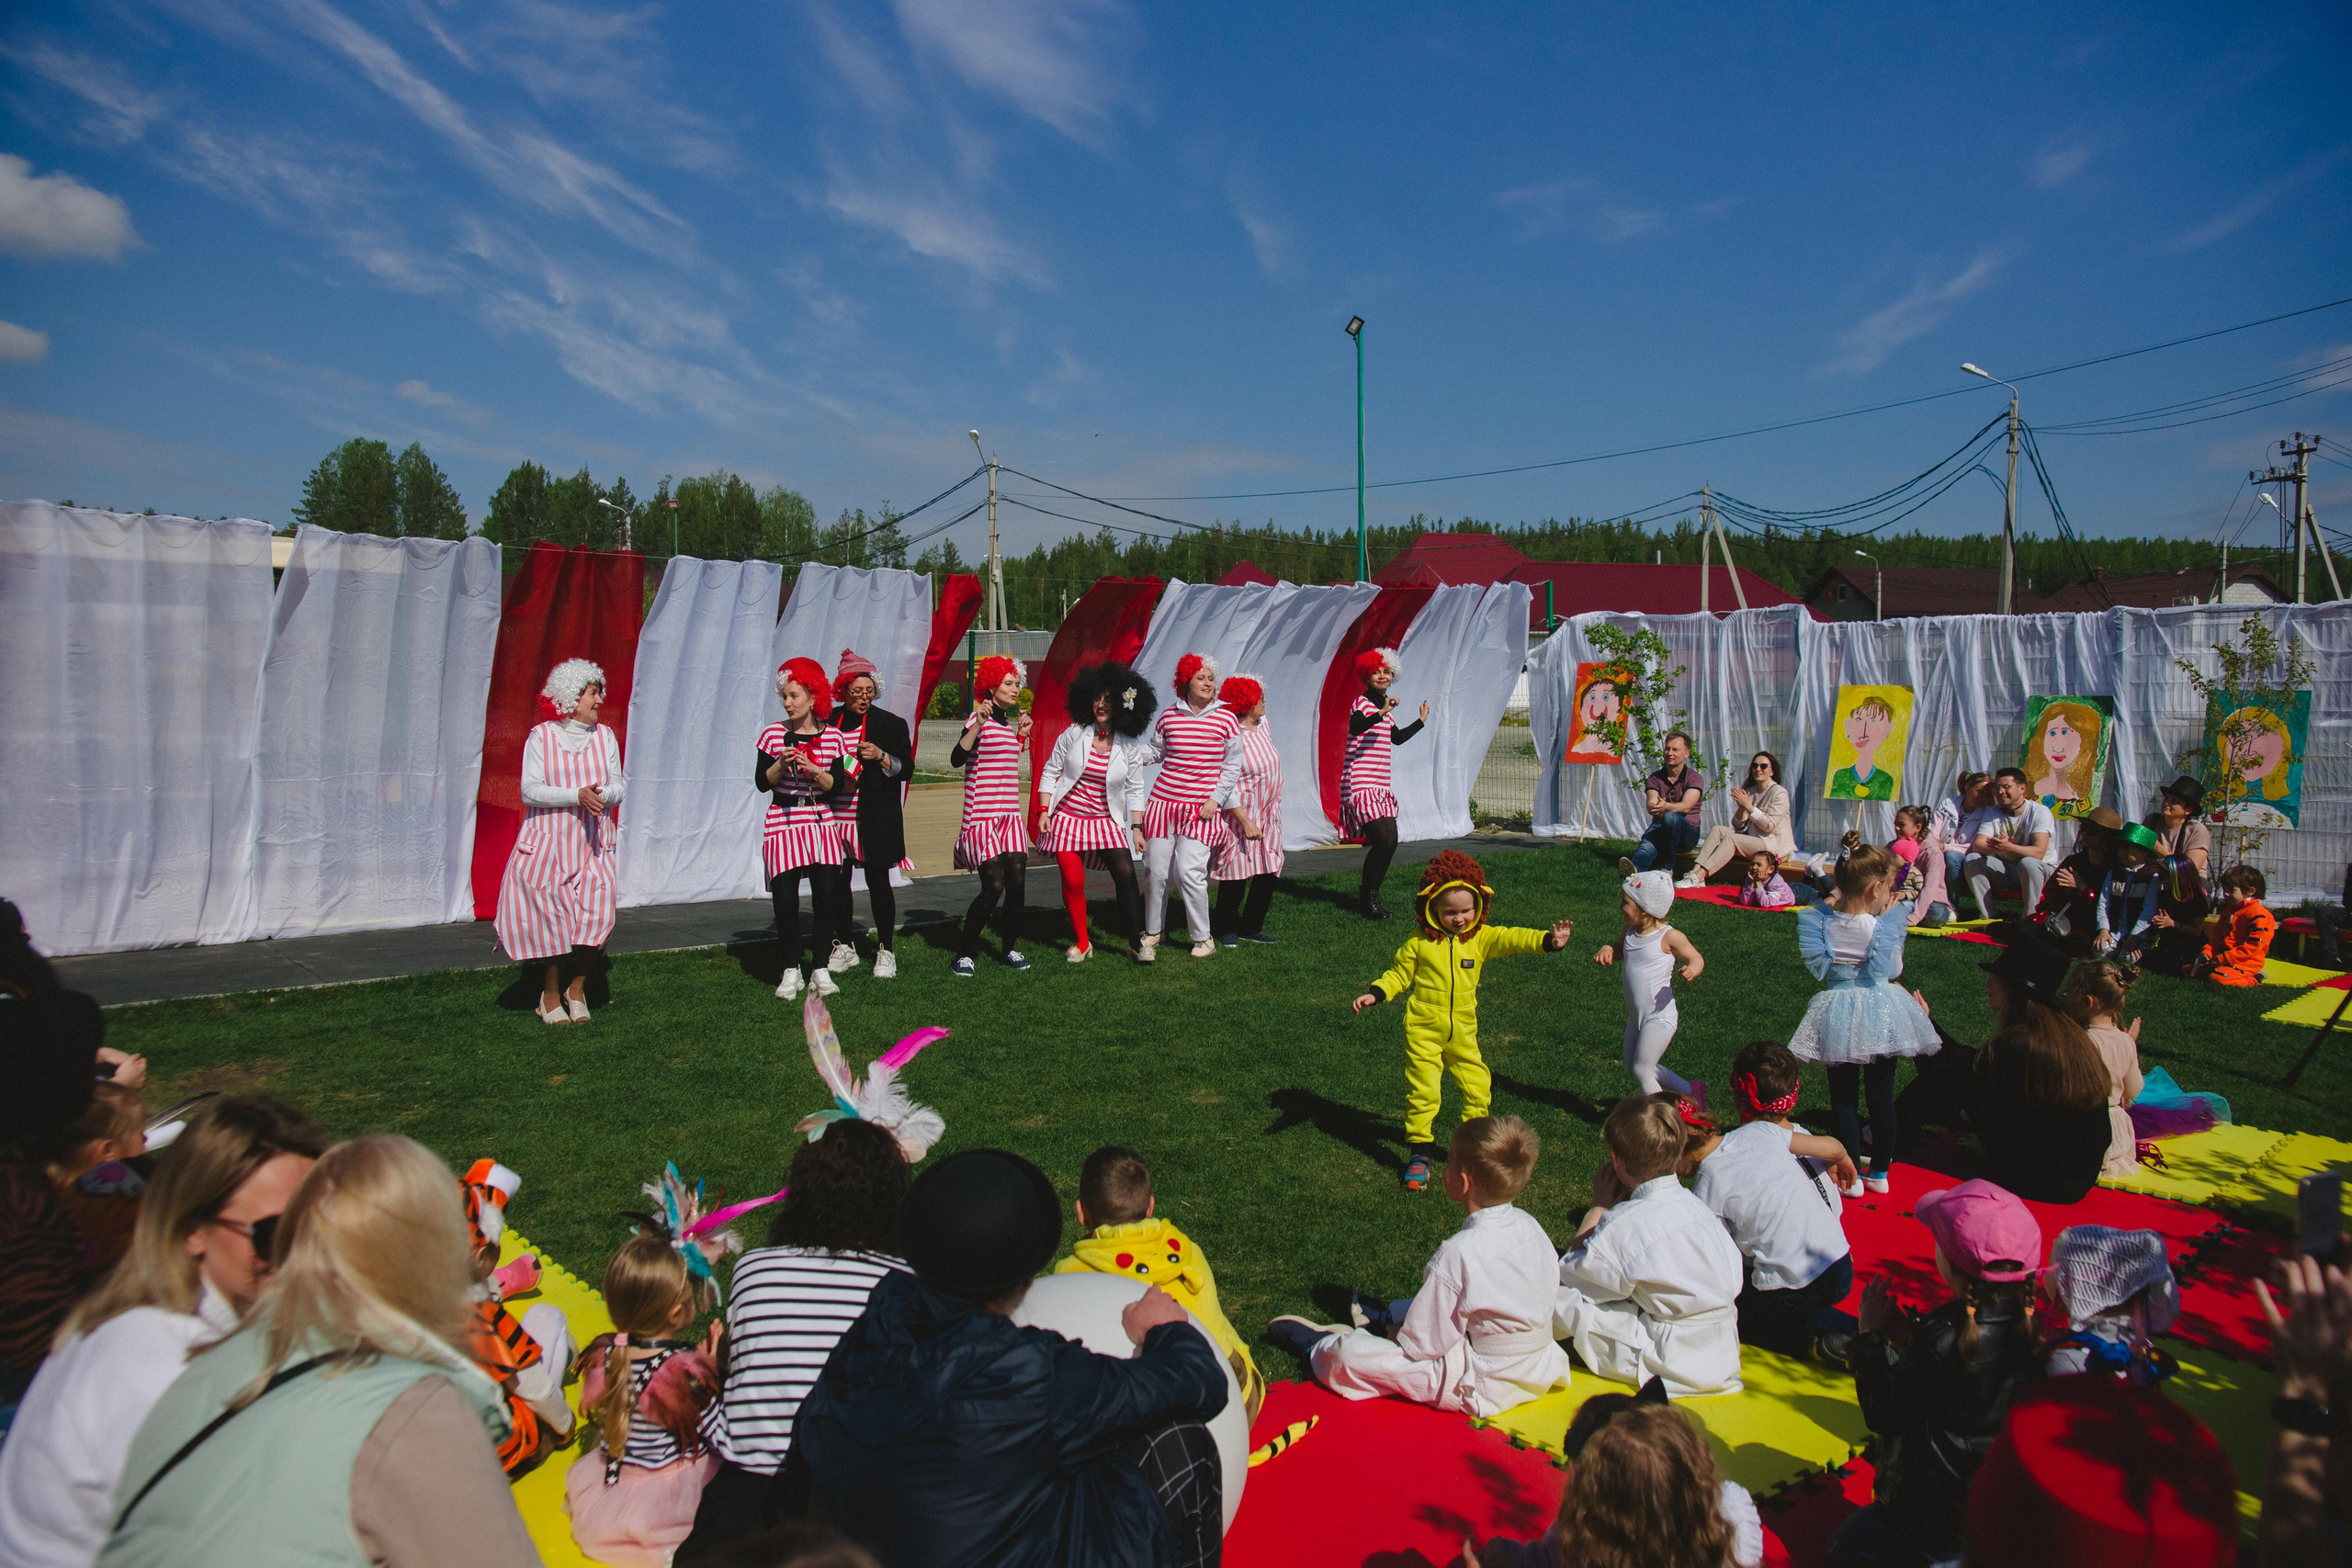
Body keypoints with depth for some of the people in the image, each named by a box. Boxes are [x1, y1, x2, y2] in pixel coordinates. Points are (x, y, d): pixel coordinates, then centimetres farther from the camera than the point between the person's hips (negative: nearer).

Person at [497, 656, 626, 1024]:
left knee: (596, 916, -8)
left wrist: (602, 794, -16)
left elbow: (619, 786, 6)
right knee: (551, 918, -3)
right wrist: (577, 795, -21)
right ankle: (551, 995, 15)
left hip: (595, 843, 3)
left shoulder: (604, 735, 10)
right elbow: (530, 790, -9)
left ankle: (577, 989, 13)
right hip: (549, 842, -3)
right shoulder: (541, 736, -1)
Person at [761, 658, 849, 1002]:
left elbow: (836, 785, -1)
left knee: (827, 895, -5)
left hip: (822, 821, 1)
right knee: (785, 899, -5)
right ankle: (791, 970, 10)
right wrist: (781, 764, -17)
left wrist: (812, 770, -18)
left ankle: (820, 969, 8)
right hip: (783, 821, -1)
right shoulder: (773, 734, 1)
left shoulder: (832, 737, 2)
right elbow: (761, 782, 0)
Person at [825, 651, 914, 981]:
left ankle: (886, 950, 12)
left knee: (878, 881, 1)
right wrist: (834, 777, -4)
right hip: (836, 816, 3)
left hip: (875, 820, -3)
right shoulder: (827, 722, 7)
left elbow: (907, 769, -1)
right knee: (837, 882, 7)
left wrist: (881, 756, -18)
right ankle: (844, 947, 22)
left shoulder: (891, 724, 1)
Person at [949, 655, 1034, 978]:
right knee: (993, 886, -12)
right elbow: (957, 759, -20)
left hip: (1010, 814, 7)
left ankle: (1010, 949, 15)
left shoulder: (1008, 721, 16)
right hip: (983, 815, -7)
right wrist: (979, 724, -28)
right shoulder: (979, 716, -7)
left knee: (1017, 882, 0)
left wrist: (1021, 734, 21)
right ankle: (964, 953, 0)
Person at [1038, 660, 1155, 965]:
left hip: (1107, 822, 1)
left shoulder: (1130, 746, -1)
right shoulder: (1074, 734, -3)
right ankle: (1082, 942, 12)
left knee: (1126, 875, -12)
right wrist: (1044, 811, -5)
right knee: (1073, 880, -6)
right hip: (1068, 817, 0)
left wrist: (1136, 828, -1)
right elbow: (1050, 772, 2)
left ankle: (1135, 942, 0)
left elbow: (1135, 790, 4)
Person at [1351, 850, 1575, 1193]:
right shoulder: (1419, 943, -5)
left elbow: (1512, 938, -15)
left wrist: (1548, 940, -32)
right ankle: (1420, 1153, 10)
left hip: (1463, 1033, 3)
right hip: (1423, 1031, -3)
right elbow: (1399, 974, 4)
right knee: (1422, 1091, -3)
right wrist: (1375, 994, -11)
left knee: (1478, 1088, 8)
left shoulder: (1481, 938, -1)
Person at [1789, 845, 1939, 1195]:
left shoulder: (1823, 921, -9)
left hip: (1839, 1018, 1)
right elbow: (1894, 970, -4)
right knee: (1881, 1097, 13)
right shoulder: (1884, 925, -15)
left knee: (1844, 1098, 10)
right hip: (1881, 1014, -1)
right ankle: (1880, 1172, 23)